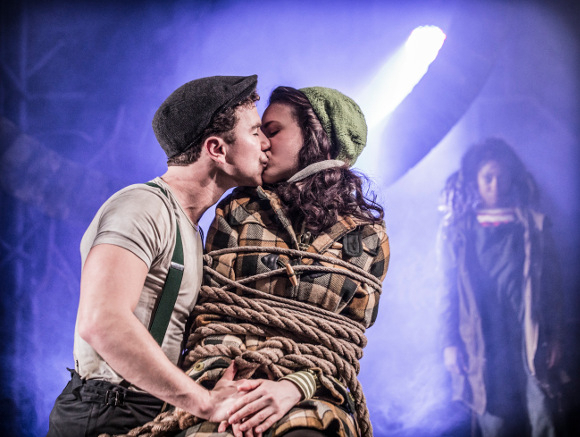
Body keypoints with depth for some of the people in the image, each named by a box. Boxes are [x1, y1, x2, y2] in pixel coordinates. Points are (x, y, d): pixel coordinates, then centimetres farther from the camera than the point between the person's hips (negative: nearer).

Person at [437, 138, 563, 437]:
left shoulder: (533, 225, 6)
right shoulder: (457, 230, 5)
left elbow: (551, 284, 7)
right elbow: (450, 289, 6)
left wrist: (553, 337, 3)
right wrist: (450, 342, 2)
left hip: (528, 339, 0)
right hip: (482, 342, 0)